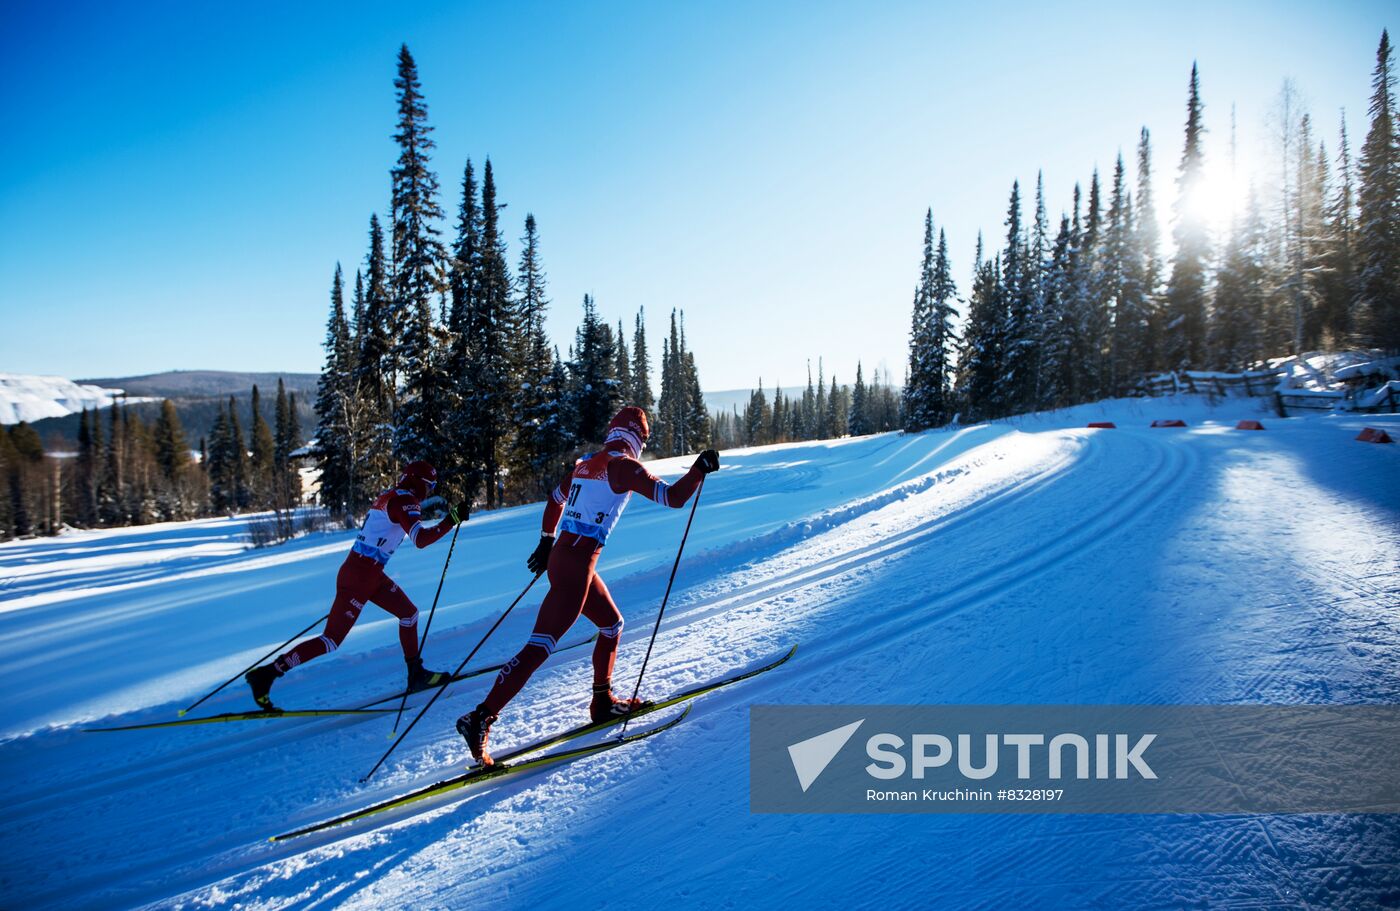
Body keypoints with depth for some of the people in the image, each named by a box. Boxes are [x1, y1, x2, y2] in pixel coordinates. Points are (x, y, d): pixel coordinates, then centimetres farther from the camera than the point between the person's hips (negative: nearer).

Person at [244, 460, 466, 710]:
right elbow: (420, 539, -25)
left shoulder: (390, 497, 14)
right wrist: (451, 521, -20)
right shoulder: (404, 500, -13)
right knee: (331, 641, -5)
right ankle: (267, 673, 3)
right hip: (359, 577, -10)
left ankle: (416, 675, 24)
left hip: (372, 574, 10)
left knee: (409, 613, 16)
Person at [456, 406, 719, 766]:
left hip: (561, 555, 9)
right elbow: (673, 497, -12)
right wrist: (700, 468, 3)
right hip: (576, 565, -9)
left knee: (612, 624, 24)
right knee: (540, 646, -9)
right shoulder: (624, 465, -8)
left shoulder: (585, 463, 15)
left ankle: (602, 701, 33)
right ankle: (480, 719, -10)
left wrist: (547, 540, 39)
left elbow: (556, 499, 29)